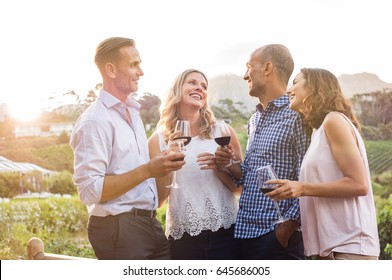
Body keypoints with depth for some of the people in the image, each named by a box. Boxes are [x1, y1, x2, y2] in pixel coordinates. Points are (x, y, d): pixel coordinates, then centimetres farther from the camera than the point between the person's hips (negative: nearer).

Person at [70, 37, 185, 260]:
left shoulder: (133, 113, 13)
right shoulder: (95, 120, -14)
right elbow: (90, 190, -21)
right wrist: (147, 170, -24)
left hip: (150, 224, 8)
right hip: (118, 228, -8)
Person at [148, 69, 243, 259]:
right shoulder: (159, 139, 2)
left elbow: (241, 187, 7)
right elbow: (157, 200, 3)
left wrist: (220, 168, -10)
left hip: (225, 233, 1)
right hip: (182, 237, 0)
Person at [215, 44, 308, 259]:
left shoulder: (295, 115, -8)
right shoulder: (255, 121, 17)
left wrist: (287, 226, -17)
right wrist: (229, 166, 3)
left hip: (278, 236, -7)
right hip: (246, 232, 8)